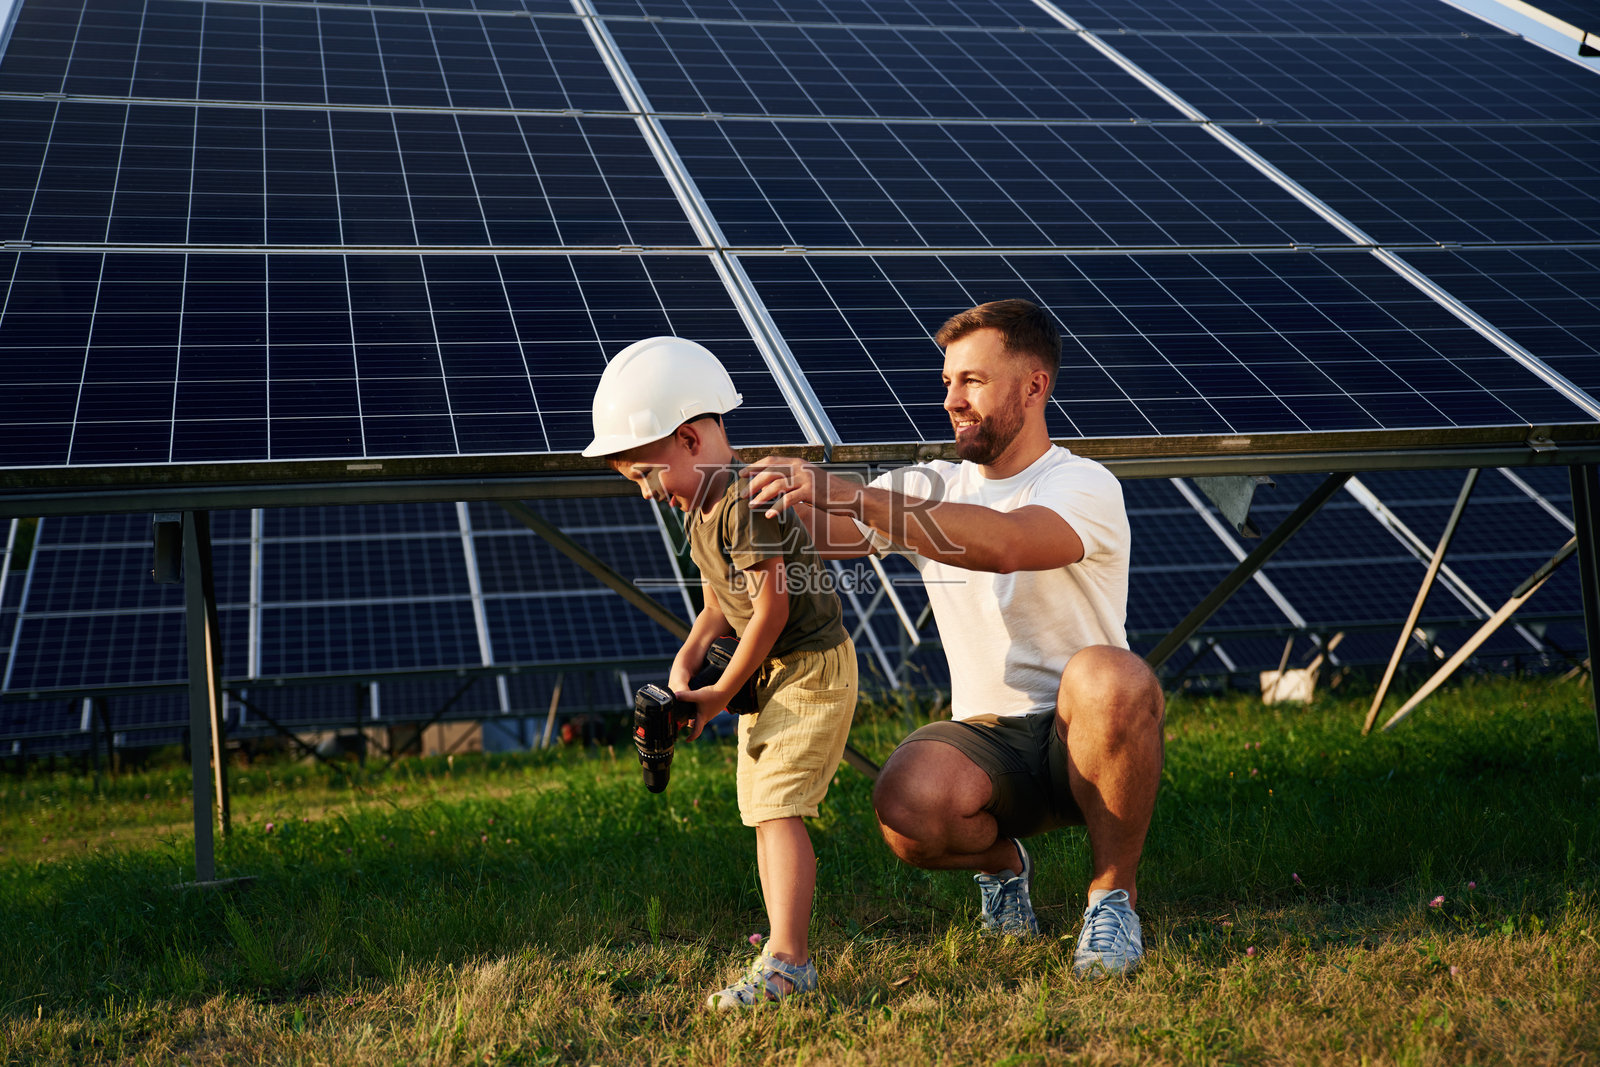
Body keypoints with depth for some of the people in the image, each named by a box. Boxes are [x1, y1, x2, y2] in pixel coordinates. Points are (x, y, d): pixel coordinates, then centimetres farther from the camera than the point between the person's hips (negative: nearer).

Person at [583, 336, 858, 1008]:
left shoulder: (748, 501, -22)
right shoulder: (700, 507, 8)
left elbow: (771, 610, -23)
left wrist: (720, 695, -13)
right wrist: (687, 659, -2)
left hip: (811, 667, -10)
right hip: (766, 673, 10)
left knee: (776, 807, -17)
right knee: (763, 812, 12)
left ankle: (787, 960, -18)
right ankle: (788, 948, 19)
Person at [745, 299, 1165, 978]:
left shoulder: (1084, 487, -11)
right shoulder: (927, 493, 8)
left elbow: (1002, 544, -33)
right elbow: (813, 535, -3)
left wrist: (841, 491, -40)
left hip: (1084, 742, -3)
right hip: (985, 741, 3)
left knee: (1108, 677, -37)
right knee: (905, 805, -30)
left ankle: (1114, 896, -13)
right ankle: (1001, 860, 8)